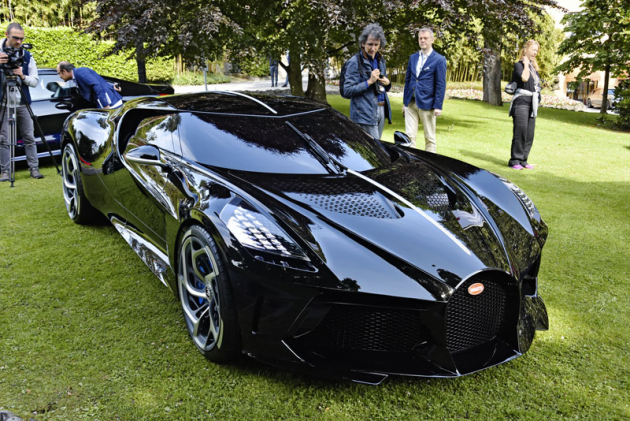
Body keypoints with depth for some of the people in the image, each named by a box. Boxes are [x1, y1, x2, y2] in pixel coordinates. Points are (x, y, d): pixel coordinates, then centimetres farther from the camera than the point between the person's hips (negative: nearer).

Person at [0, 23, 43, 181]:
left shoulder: (27, 56, 7)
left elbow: (35, 81, 6)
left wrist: (23, 76, -14)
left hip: (23, 103, 2)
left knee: (29, 138, 4)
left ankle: (34, 168, 11)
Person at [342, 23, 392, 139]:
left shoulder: (380, 60, 17)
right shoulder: (355, 62, -7)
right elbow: (348, 90, -12)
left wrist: (387, 83, 3)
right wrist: (369, 82, -19)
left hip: (381, 111, 8)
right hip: (364, 114, -8)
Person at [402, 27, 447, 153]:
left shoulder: (439, 60, -3)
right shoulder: (413, 57, 13)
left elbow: (441, 85, -6)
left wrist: (438, 106, -11)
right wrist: (405, 101, 12)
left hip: (427, 104, -4)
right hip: (411, 103, 4)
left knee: (429, 138, 5)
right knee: (409, 136, 1)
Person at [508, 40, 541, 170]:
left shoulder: (533, 66, 21)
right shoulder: (519, 64, -3)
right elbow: (524, 78, -21)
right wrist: (526, 64, -10)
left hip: (532, 102, 8)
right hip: (521, 101, -8)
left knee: (530, 134, 5)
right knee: (520, 132, -12)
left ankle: (523, 160, 11)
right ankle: (514, 160, -6)